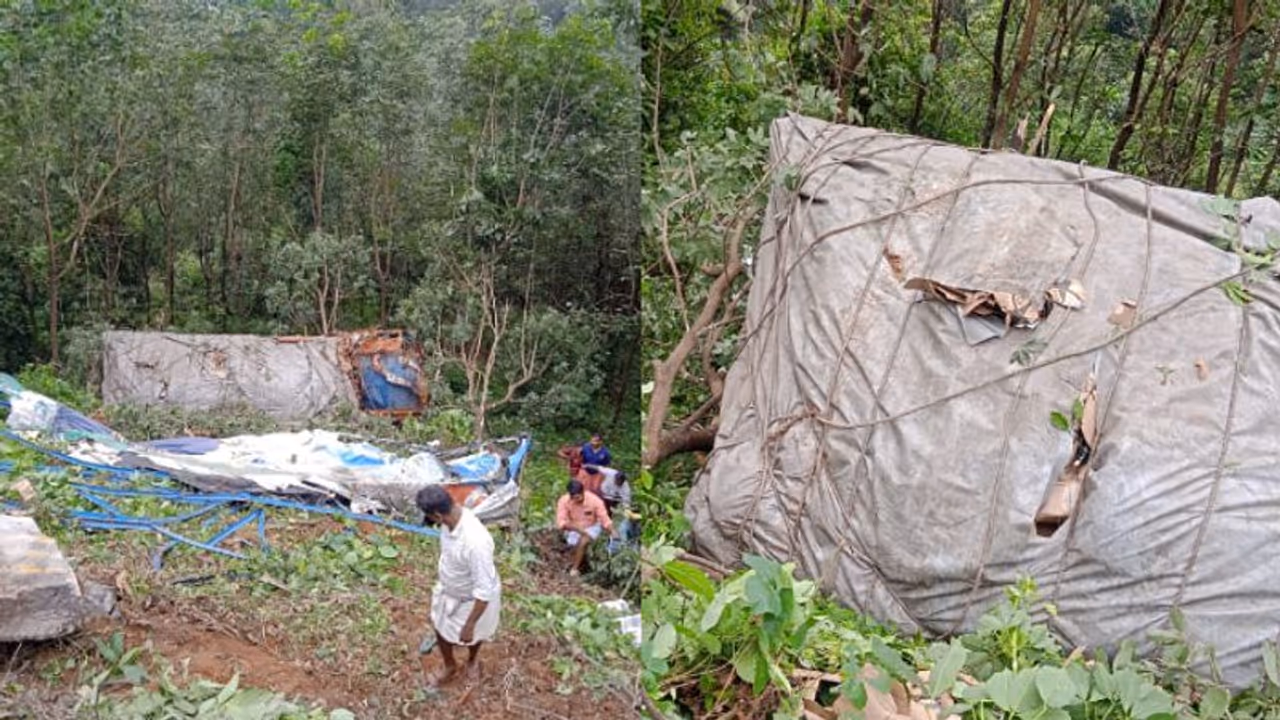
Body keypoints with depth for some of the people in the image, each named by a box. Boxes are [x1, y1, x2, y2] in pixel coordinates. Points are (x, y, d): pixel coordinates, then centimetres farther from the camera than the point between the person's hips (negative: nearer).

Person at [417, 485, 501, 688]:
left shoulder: (475, 541, -46)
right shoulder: (452, 516, -21)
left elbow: (484, 590, -36)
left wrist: (469, 625, -27)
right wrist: (440, 570, 21)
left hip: (473, 599, -6)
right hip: (448, 589, 6)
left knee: (471, 636, 24)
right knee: (441, 628, 25)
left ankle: (472, 660, 58)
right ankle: (450, 667, 53)